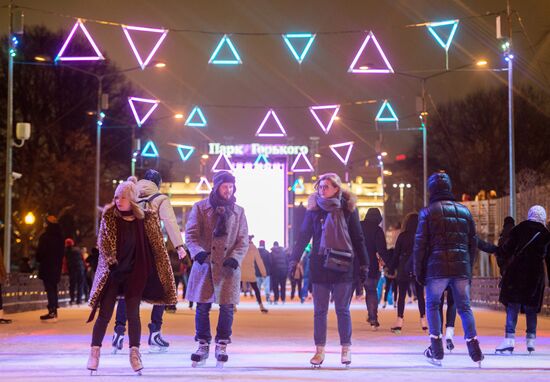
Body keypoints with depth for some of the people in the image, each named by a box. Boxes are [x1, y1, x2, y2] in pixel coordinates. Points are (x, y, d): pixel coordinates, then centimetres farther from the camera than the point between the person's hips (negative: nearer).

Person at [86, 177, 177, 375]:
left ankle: (134, 353, 8)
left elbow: (157, 246, 1)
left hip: (135, 273, 0)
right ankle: (94, 352, 7)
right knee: (104, 313, -1)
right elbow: (102, 241, -3)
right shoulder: (109, 216, -4)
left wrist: (163, 272, -1)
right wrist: (111, 262, -15)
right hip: (113, 272, 0)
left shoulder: (145, 218, -4)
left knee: (133, 313, -1)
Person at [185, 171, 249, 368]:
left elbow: (243, 240, 7)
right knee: (202, 307, 2)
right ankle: (203, 345, 14)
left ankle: (222, 346, 12)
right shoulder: (200, 208, 4)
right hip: (204, 263, -1)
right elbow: (191, 234, -2)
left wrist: (235, 257, -11)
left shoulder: (238, 211, 9)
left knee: (227, 307, -1)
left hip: (228, 267, 1)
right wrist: (198, 252, -21)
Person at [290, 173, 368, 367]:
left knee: (343, 310, 3)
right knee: (319, 311, 4)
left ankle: (346, 349, 12)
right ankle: (320, 350, 9)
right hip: (319, 267, 2)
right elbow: (304, 235, 5)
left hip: (342, 266, -2)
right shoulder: (314, 209, 4)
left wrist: (363, 263, 1)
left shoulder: (348, 209, 0)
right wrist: (294, 259, -2)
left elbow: (358, 238, 3)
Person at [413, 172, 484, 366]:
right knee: (464, 307, 8)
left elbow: (420, 244, -3)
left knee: (432, 305, 11)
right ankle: (475, 350, -3)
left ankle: (436, 351, 6)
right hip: (462, 268, 3)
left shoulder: (428, 212, -1)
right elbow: (473, 243, 15)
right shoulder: (464, 211, 13)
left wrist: (418, 271, 3)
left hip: (437, 268, -3)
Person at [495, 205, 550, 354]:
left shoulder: (520, 229, 0)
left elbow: (507, 250, -2)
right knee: (531, 308, 13)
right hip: (536, 274, 3)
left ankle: (509, 340, -17)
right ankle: (530, 341, 12)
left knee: (513, 305, -6)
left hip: (517, 271, -3)